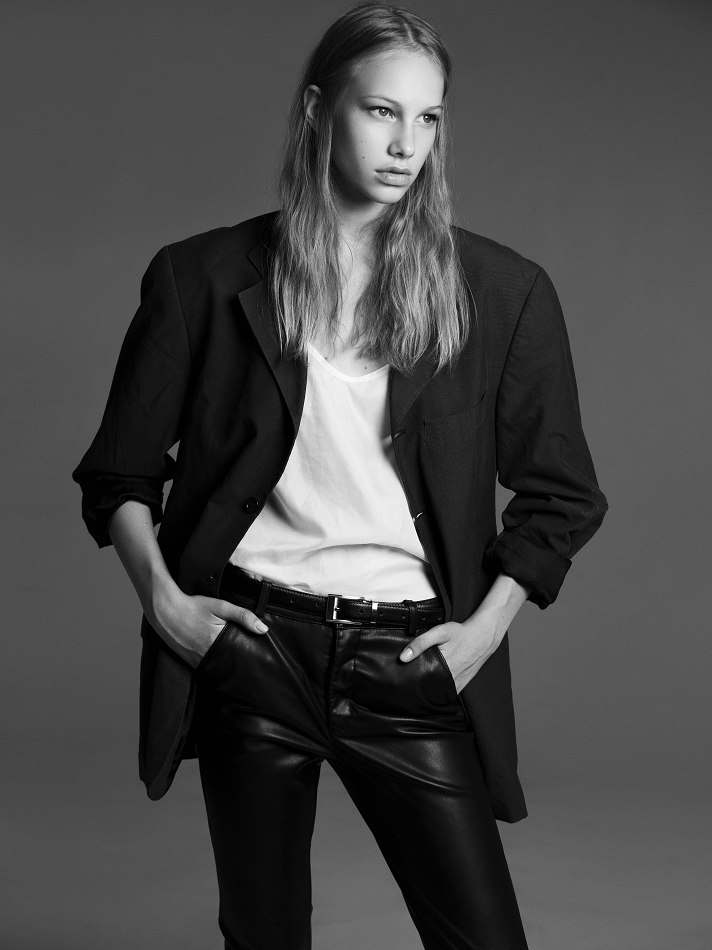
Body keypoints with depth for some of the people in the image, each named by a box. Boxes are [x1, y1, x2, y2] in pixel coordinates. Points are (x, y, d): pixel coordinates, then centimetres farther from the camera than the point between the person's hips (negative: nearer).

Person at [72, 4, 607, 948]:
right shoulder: (204, 277, 2)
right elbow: (120, 473, 9)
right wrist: (160, 596, -4)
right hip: (248, 648, 0)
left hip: (411, 659, 0)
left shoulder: (503, 293, 2)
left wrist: (486, 626, -1)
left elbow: (558, 495, 9)